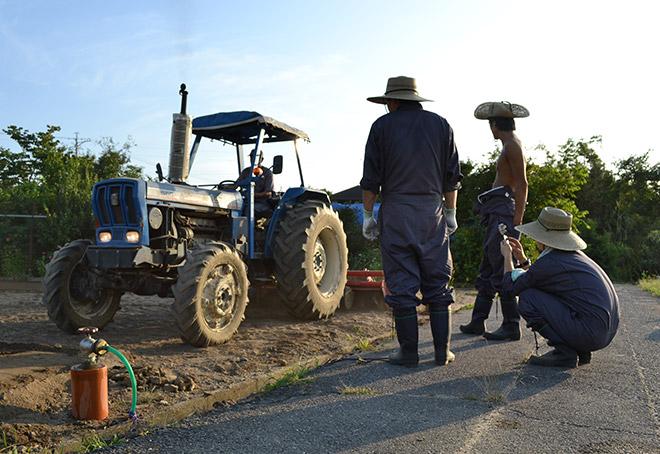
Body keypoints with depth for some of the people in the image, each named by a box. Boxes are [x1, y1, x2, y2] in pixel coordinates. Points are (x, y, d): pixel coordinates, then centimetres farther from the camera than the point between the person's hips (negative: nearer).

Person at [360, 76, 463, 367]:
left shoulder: (382, 126, 3)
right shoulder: (440, 125, 11)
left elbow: (371, 178, -1)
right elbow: (451, 177, 10)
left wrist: (367, 215, 5)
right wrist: (451, 214, 16)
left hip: (395, 213, -2)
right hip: (433, 212, 3)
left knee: (402, 285, 2)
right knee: (437, 283, 8)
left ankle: (408, 352, 7)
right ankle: (442, 351, 11)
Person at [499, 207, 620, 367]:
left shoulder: (549, 263, -14)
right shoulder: (575, 255, 14)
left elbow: (511, 286, 1)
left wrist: (507, 256, 15)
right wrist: (522, 259, 26)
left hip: (589, 334, -9)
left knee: (527, 297, -6)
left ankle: (564, 352, -4)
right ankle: (580, 351, 16)